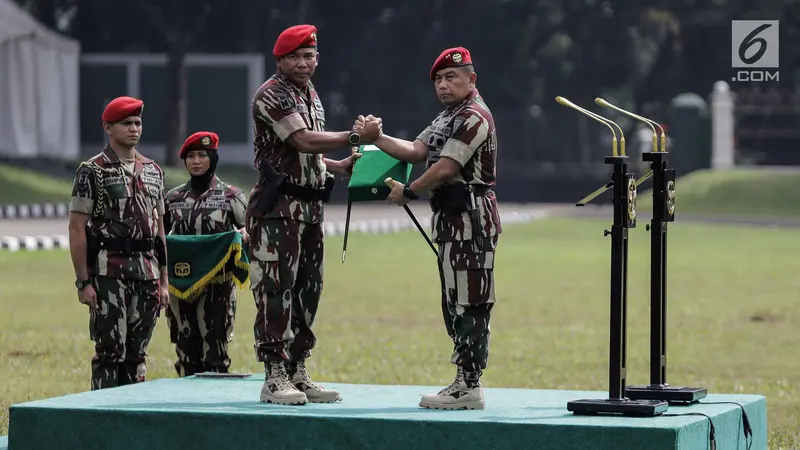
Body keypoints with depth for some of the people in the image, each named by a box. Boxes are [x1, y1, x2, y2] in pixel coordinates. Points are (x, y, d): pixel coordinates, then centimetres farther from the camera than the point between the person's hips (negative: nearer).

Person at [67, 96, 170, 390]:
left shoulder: (153, 172, 14)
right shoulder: (93, 171, -3)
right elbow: (77, 228, -6)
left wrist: (164, 280, 12)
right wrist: (83, 281, -13)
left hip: (147, 270, 5)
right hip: (108, 272, -5)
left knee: (137, 354, 8)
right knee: (110, 352, -7)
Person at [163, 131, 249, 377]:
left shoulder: (230, 196, 1)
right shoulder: (173, 197, 11)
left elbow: (250, 231, 0)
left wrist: (243, 236, -21)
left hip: (217, 284, -3)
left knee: (214, 355, -6)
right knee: (186, 350, 4)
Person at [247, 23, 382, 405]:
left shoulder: (311, 96, 18)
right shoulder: (271, 95, -10)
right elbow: (303, 141, -21)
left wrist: (341, 167, 12)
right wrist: (356, 137, -21)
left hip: (310, 207, 9)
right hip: (277, 206, -9)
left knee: (306, 291, 9)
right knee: (276, 290, -9)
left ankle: (298, 374, 14)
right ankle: (275, 378, -9)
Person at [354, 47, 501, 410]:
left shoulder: (473, 117, -13)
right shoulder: (447, 118, 20)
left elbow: (445, 168, -18)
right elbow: (416, 151, 11)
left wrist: (407, 192, -5)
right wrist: (376, 138, -3)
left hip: (470, 217, -11)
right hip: (451, 217, 11)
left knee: (469, 304, -11)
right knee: (455, 303, 13)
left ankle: (469, 387, -11)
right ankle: (466, 380, 18)